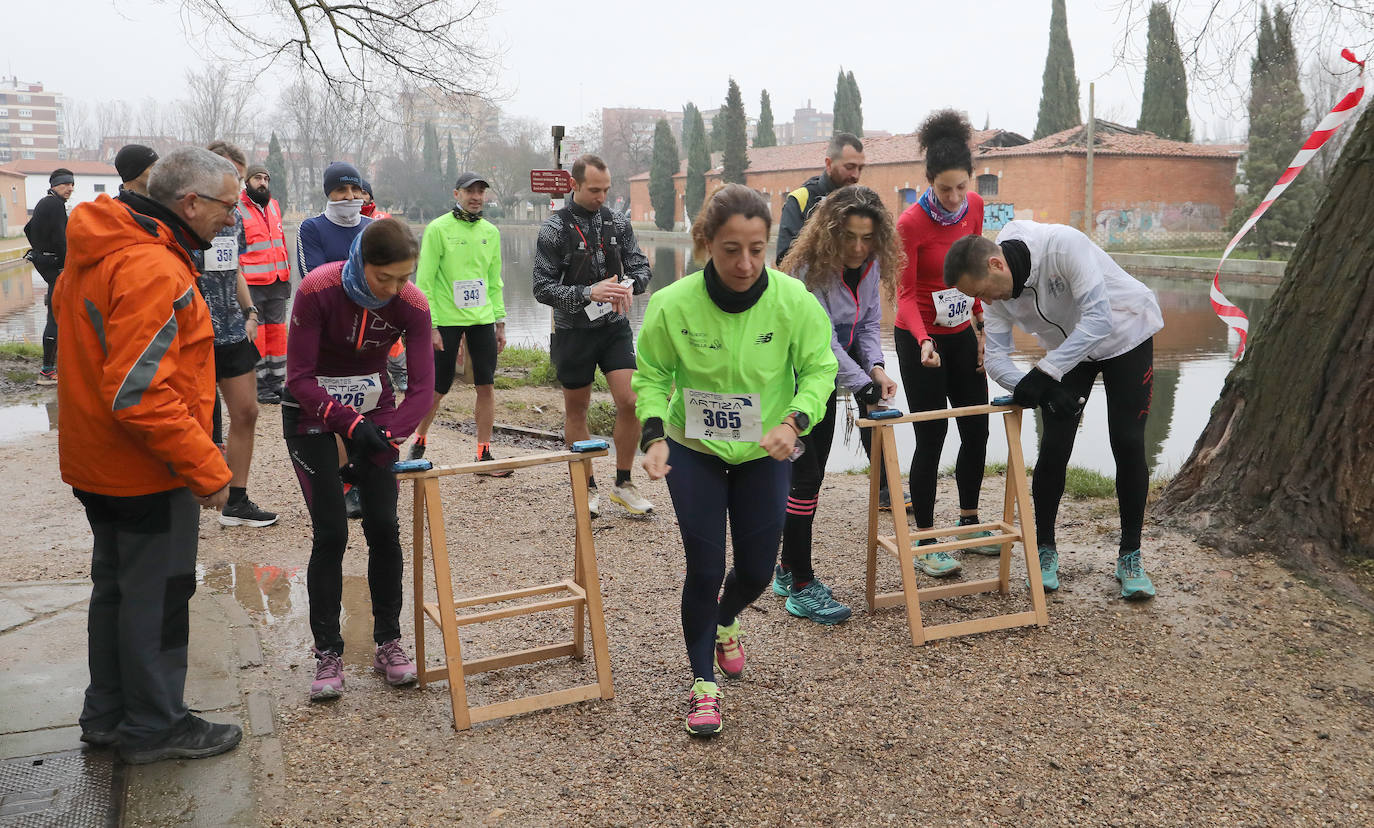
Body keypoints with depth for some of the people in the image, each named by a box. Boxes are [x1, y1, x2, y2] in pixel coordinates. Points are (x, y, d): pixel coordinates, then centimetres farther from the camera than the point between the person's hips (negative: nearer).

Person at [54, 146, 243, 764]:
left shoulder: (96, 253, 9)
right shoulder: (152, 270, -25)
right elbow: (140, 394, -29)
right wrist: (207, 467, -22)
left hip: (99, 461, 10)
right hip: (147, 472, -10)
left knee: (116, 587, 20)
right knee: (157, 595, 4)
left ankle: (107, 715, 34)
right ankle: (154, 727, 19)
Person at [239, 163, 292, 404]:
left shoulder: (274, 206, 15)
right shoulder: (237, 210, -6)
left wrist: (286, 274, 20)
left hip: (277, 283, 6)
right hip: (252, 284, -6)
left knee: (277, 332, 9)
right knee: (255, 334, -1)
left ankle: (276, 382, 17)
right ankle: (260, 386, 6)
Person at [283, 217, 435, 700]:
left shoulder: (411, 305, -18)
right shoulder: (318, 290, -25)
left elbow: (422, 387, -17)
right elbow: (300, 377, -21)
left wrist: (382, 441, -29)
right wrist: (351, 424, -32)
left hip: (374, 408, 3)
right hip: (312, 411, -2)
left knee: (383, 527, -2)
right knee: (330, 532, -8)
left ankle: (388, 643, 13)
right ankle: (328, 654, 5)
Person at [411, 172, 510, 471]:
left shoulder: (490, 231, 10)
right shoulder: (438, 228, -6)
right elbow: (424, 280, -7)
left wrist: (500, 322, 11)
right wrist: (429, 325, -12)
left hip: (482, 319, 5)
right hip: (446, 320, -4)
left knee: (486, 387, 2)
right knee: (437, 389, 3)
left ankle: (484, 454, 10)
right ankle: (419, 442, 25)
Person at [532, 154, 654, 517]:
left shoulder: (618, 222, 2)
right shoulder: (554, 229, -9)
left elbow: (641, 267, 4)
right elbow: (543, 288, -12)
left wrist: (629, 284, -19)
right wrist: (588, 293, -26)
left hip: (615, 327, 3)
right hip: (574, 333, -2)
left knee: (630, 402, -7)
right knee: (576, 411, 9)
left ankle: (623, 483, 10)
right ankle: (587, 488, 24)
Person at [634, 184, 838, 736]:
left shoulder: (793, 300, -21)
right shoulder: (673, 304, -22)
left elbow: (819, 369, -8)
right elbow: (651, 376, -7)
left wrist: (794, 422, -26)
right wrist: (655, 434, -22)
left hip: (764, 453, 2)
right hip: (693, 451, -1)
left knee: (756, 569, 10)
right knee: (705, 569, -2)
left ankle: (724, 623, 47)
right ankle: (703, 681, 20)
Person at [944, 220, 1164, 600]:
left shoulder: (1062, 245, -36)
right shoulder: (997, 289, -17)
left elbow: (1098, 318, -39)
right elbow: (995, 356, -15)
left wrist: (1045, 372, -44)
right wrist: (1034, 389, -35)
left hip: (1125, 333, -4)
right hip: (1069, 347, 4)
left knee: (1128, 444, -5)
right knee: (1054, 447, -6)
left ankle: (1130, 557, 10)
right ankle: (1045, 550, 12)